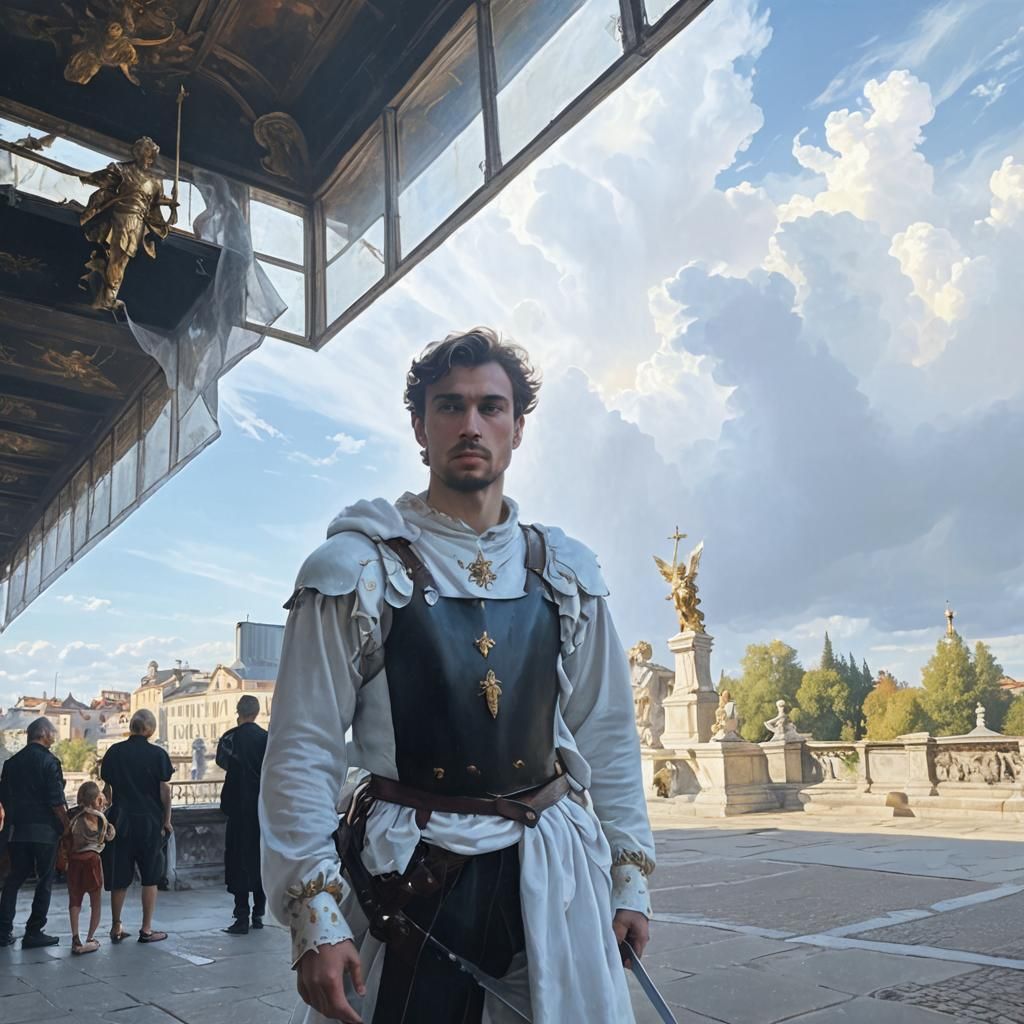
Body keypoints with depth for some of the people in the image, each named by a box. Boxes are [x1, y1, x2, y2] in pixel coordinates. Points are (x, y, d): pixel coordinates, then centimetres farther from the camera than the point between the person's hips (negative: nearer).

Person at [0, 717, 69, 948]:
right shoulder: (49, 762, -11)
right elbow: (57, 802, -15)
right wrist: (67, 826, -5)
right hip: (44, 829, -6)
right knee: (44, 880, 4)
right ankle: (33, 933, 5)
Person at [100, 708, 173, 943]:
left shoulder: (115, 752, 1)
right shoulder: (157, 754, -7)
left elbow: (108, 787, 7)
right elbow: (164, 790, -6)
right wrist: (167, 820, 4)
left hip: (121, 820, 3)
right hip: (150, 820, -3)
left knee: (119, 877, 11)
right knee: (150, 877, 7)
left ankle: (116, 928, 18)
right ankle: (146, 930, 9)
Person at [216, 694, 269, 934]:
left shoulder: (230, 737, -6)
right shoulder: (267, 738, -3)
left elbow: (222, 762, 12)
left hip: (239, 808, -2)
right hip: (263, 807, 2)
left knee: (239, 860, 2)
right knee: (261, 858, 12)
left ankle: (242, 918, -1)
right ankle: (259, 913, 18)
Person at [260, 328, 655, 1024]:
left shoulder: (565, 575, 3)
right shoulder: (358, 570, -8)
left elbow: (608, 738, 9)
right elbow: (304, 751, -8)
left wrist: (630, 878, 9)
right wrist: (314, 918, -12)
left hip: (552, 873, 4)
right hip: (409, 870, -3)